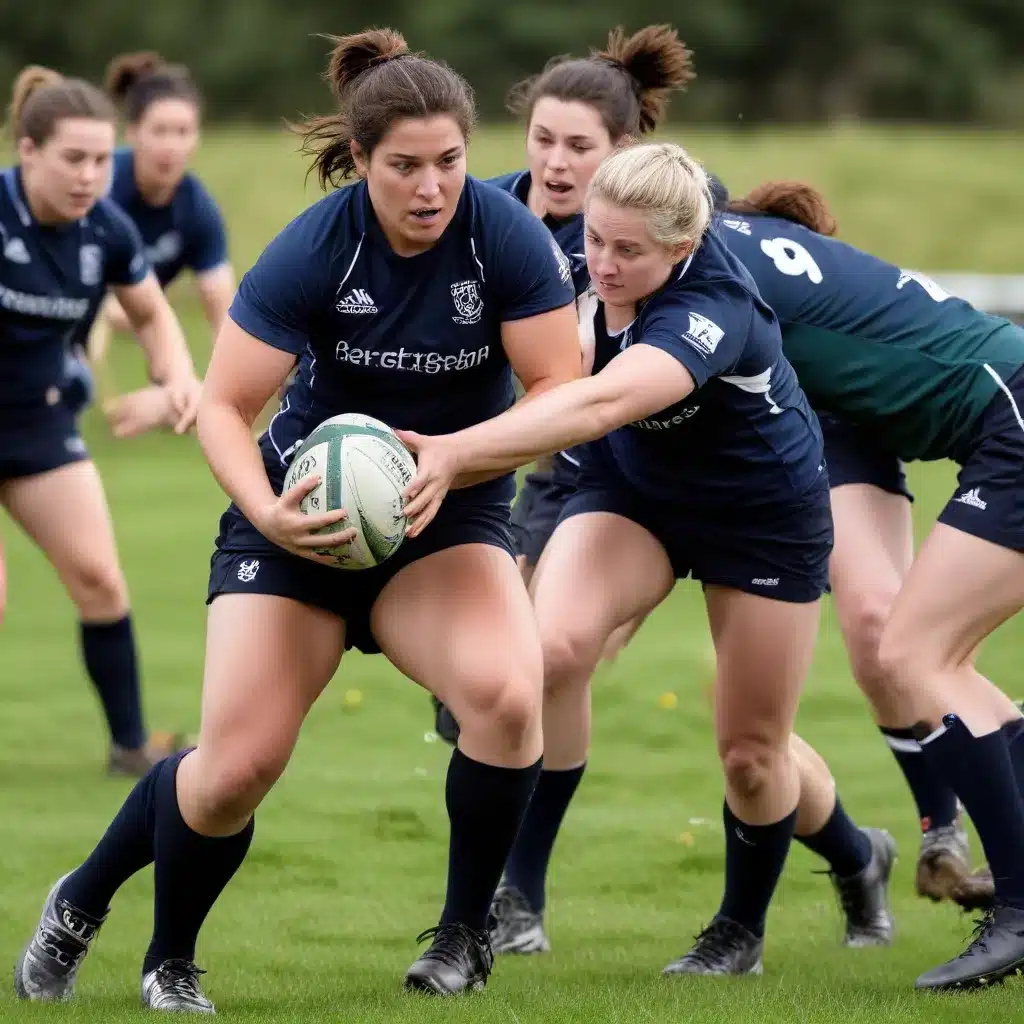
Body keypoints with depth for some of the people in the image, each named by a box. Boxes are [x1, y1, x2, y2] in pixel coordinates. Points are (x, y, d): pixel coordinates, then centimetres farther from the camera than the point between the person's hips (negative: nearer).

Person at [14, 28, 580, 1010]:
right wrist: (266, 512, -32)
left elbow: (560, 393, -13)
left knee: (505, 696, -29)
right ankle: (79, 906, 19)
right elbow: (222, 408, -15)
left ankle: (464, 936, -7)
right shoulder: (311, 249, -19)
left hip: (449, 520, 1)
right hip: (298, 519, -1)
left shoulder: (505, 237, -16)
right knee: (237, 766, -11)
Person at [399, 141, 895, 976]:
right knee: (556, 645, -25)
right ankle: (513, 897, -17)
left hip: (764, 516, -4)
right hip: (632, 489, 5)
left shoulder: (711, 308, -40)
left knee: (753, 752, 6)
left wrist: (457, 452, -68)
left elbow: (599, 404, -57)